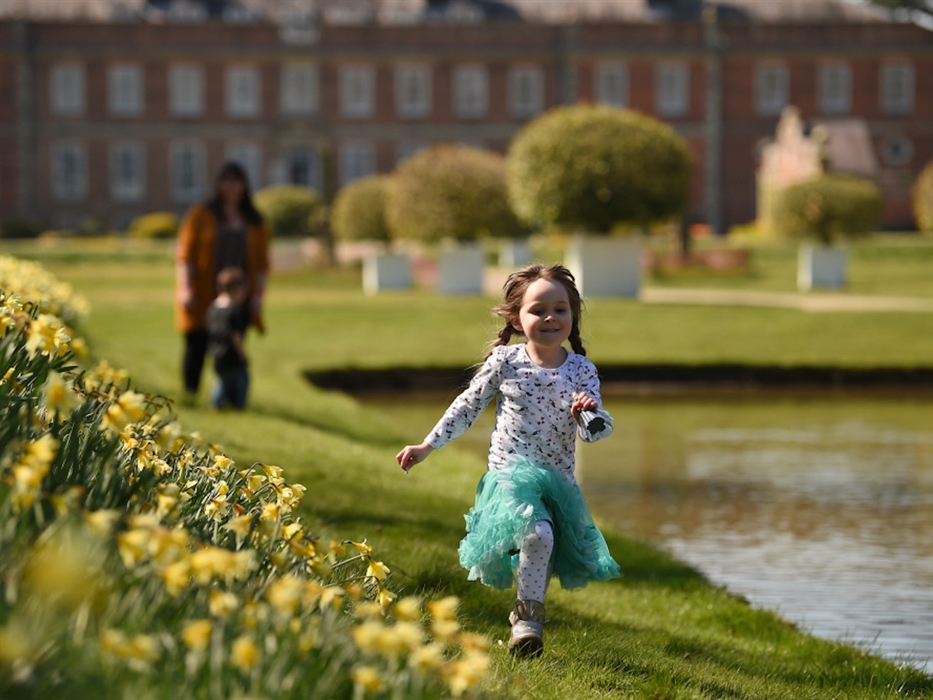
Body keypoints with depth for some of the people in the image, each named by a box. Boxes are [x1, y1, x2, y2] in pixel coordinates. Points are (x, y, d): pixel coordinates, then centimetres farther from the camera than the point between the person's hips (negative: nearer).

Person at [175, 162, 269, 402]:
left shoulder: (254, 223, 11)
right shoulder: (201, 216, 3)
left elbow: (262, 262, 11)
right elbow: (185, 255, -1)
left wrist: (257, 295, 3)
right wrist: (186, 289, -9)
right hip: (204, 298, -2)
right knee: (197, 346, -4)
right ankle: (189, 394, 5)